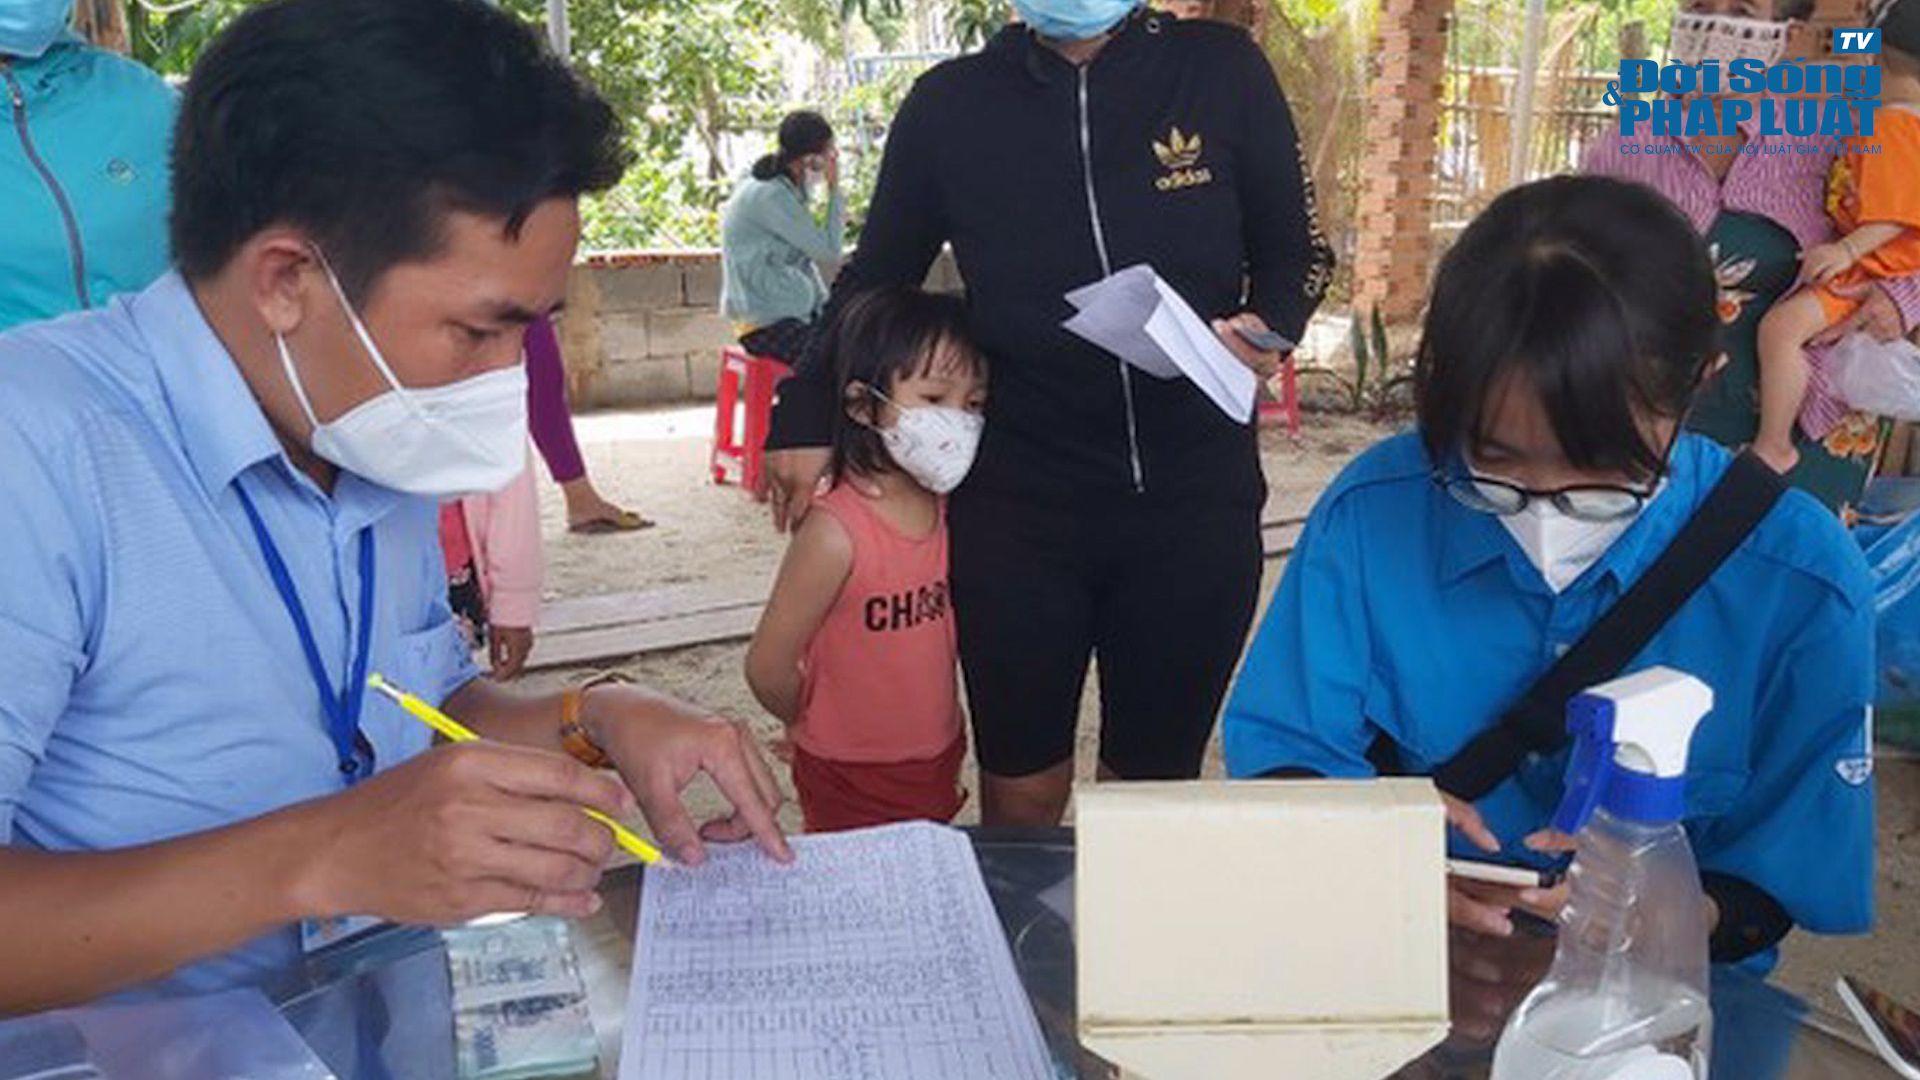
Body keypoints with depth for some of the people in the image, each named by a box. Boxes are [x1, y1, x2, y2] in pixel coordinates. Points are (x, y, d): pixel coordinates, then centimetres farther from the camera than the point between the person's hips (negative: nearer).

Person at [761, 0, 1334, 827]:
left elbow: (1294, 255, 9)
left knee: (1156, 784, 13)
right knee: (1022, 793, 11)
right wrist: (805, 416, 3)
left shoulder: (1223, 70, 1)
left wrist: (1265, 329, -12)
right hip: (1015, 509, 0)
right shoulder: (950, 102, 2)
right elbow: (874, 281, 13)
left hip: (1195, 501, 0)